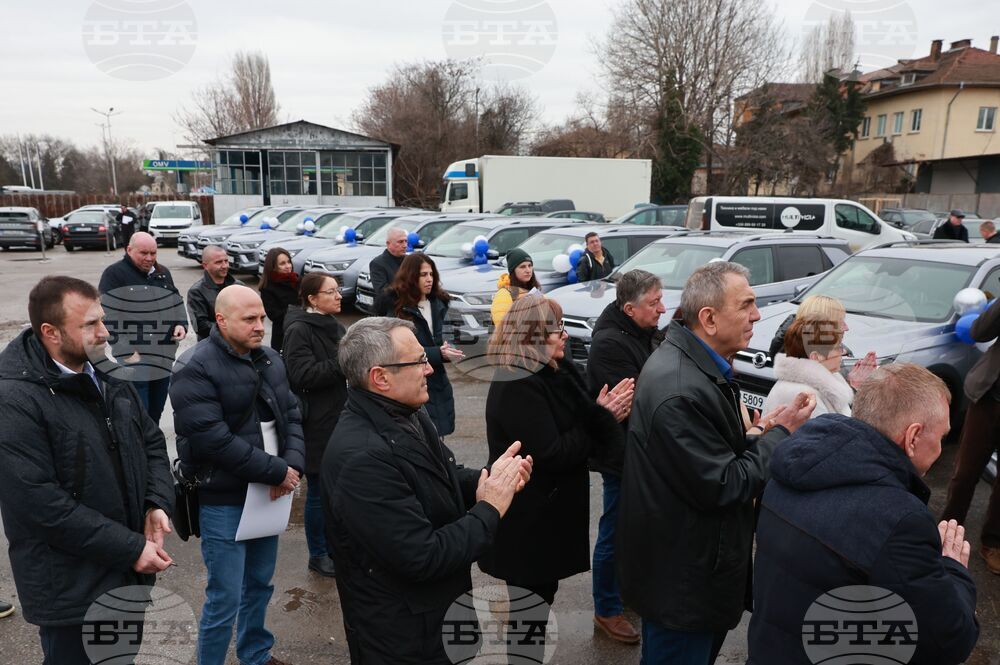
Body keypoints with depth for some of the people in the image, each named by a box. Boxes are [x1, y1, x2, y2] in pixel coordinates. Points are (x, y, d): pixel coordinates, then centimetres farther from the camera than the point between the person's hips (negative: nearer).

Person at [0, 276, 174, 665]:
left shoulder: (108, 378, 4)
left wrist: (157, 503, -7)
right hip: (71, 590, -7)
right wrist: (131, 548, -21)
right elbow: (42, 504, -24)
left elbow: (151, 443, 12)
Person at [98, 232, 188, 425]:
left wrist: (181, 325, 2)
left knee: (155, 415, 16)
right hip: (134, 359, -6)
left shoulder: (163, 273, 14)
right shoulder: (114, 274, -7)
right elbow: (109, 318, -13)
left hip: (163, 357, 6)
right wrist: (126, 352, -19)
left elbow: (176, 303, 23)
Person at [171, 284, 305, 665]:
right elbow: (213, 440, -24)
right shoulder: (195, 368, -17)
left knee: (259, 583, 21)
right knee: (225, 598, 3)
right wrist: (277, 471, -20)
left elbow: (291, 415, 6)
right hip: (224, 501, -7)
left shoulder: (270, 359, 5)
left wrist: (293, 464, -12)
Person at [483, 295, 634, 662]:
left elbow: (575, 428, 6)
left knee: (538, 604, 24)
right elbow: (551, 455, -26)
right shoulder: (517, 388, -24)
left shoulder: (554, 371, 5)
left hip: (546, 515, 9)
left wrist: (607, 410, -15)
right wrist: (602, 417, -17)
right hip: (529, 524, -9)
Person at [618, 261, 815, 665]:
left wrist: (754, 435, -2)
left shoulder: (691, 360, 3)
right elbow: (723, 487, -26)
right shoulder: (681, 390, -31)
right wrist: (782, 433, -16)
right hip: (680, 581, -10)